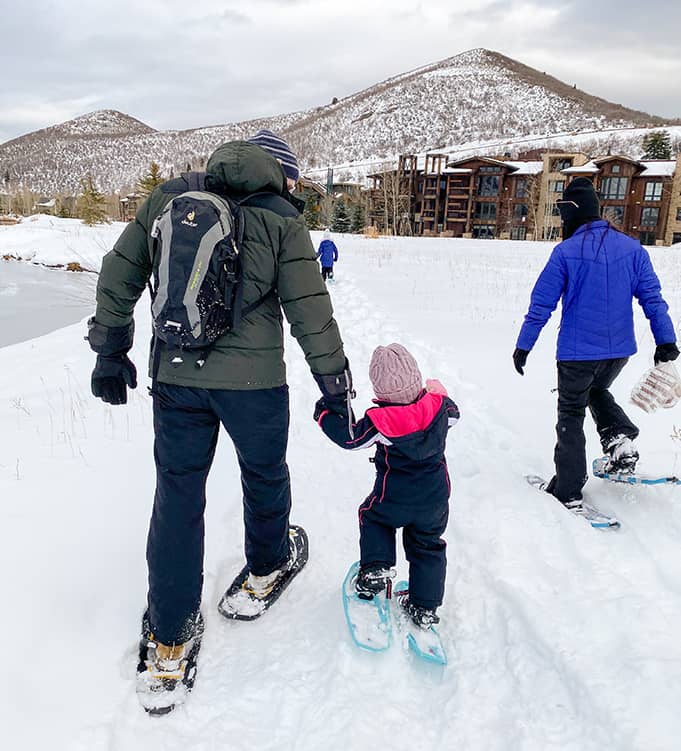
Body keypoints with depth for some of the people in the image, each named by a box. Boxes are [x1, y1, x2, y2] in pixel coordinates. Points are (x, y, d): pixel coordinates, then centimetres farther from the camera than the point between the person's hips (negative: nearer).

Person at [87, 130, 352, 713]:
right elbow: (310, 312, -6)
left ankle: (167, 646, 16)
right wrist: (336, 385, 2)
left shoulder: (167, 198, 8)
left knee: (177, 496, 10)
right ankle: (265, 570, 45)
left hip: (173, 375, 3)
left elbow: (118, 275, 11)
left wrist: (110, 351, 20)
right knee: (264, 475, 21)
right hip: (253, 378, -3)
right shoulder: (281, 219, -3)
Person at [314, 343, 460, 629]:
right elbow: (453, 414, 10)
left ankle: (374, 570, 13)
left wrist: (326, 414, 1)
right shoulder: (438, 404, -14)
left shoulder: (380, 421, -25)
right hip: (435, 498, 4)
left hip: (393, 500, -4)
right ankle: (424, 607, 23)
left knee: (372, 518, 27)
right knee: (427, 546, 19)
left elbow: (350, 437, -12)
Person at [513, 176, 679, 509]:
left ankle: (568, 491, 14)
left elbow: (541, 304, -9)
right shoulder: (632, 248, 2)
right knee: (597, 391, 33)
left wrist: (523, 345, -2)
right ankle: (621, 439, 9)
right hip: (620, 349, 5)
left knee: (571, 416, 9)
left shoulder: (566, 252, -11)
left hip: (578, 351, -5)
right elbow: (652, 297, 2)